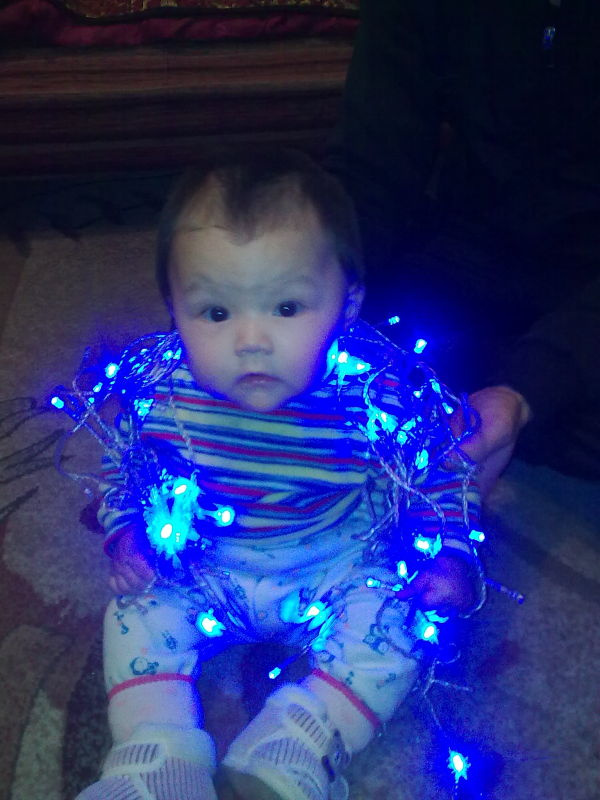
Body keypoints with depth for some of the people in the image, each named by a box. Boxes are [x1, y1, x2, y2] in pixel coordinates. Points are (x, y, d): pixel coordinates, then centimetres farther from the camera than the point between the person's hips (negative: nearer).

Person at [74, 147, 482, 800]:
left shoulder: (384, 393, -27)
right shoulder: (161, 391, -23)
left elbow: (443, 472, -8)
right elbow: (125, 469, 0)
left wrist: (452, 557, -19)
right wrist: (125, 537, -14)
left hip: (342, 568, -1)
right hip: (207, 570, 2)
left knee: (391, 629, -22)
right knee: (137, 614, -13)